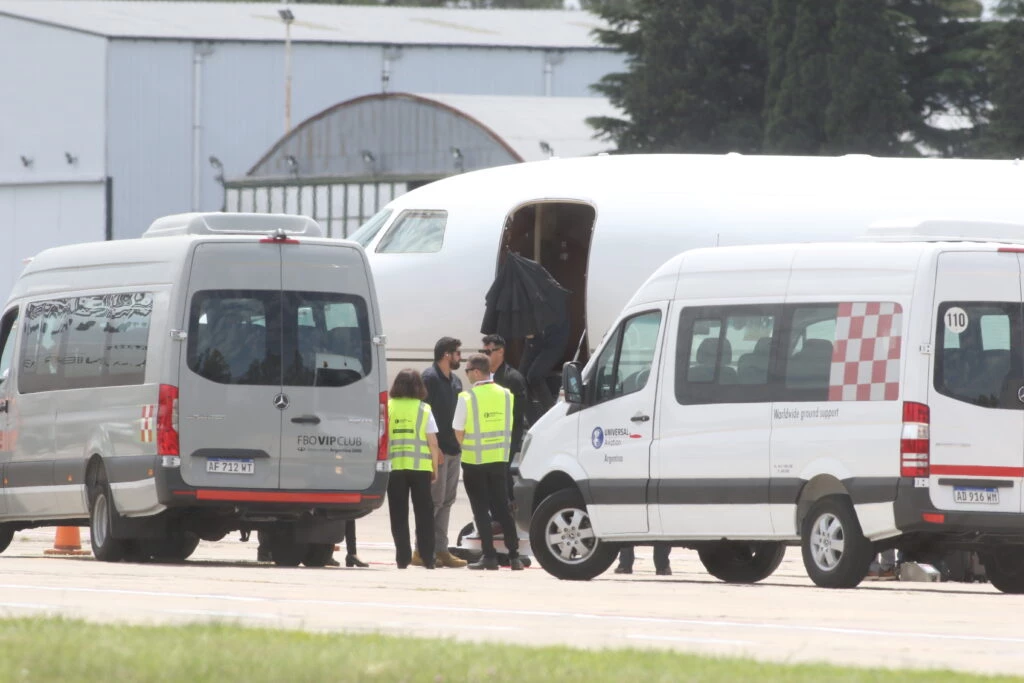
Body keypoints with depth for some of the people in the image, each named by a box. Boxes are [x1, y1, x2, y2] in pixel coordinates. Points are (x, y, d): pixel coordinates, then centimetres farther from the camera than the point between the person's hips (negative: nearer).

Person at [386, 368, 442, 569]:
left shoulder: (388, 408, 1)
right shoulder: (423, 410, 0)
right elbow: (432, 442, -1)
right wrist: (435, 468, 8)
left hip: (394, 467, 0)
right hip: (420, 467, 0)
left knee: (398, 515, 4)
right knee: (424, 513, 6)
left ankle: (403, 557, 0)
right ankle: (427, 557, 3)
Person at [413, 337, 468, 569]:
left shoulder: (455, 382, 18)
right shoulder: (430, 378, -10)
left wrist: (459, 443, 13)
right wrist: (433, 447, -20)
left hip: (452, 449, 9)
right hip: (438, 450, -9)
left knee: (446, 500, 9)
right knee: (435, 499, -9)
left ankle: (440, 550, 12)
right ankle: (422, 551, -7)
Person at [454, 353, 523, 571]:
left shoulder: (467, 398, -13)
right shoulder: (505, 395, 2)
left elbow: (459, 432, -11)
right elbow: (508, 427, 8)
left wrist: (465, 447, 7)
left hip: (474, 462, -4)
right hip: (499, 459, 4)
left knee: (481, 510, 2)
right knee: (502, 508, 11)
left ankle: (489, 555, -1)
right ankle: (514, 555, 6)